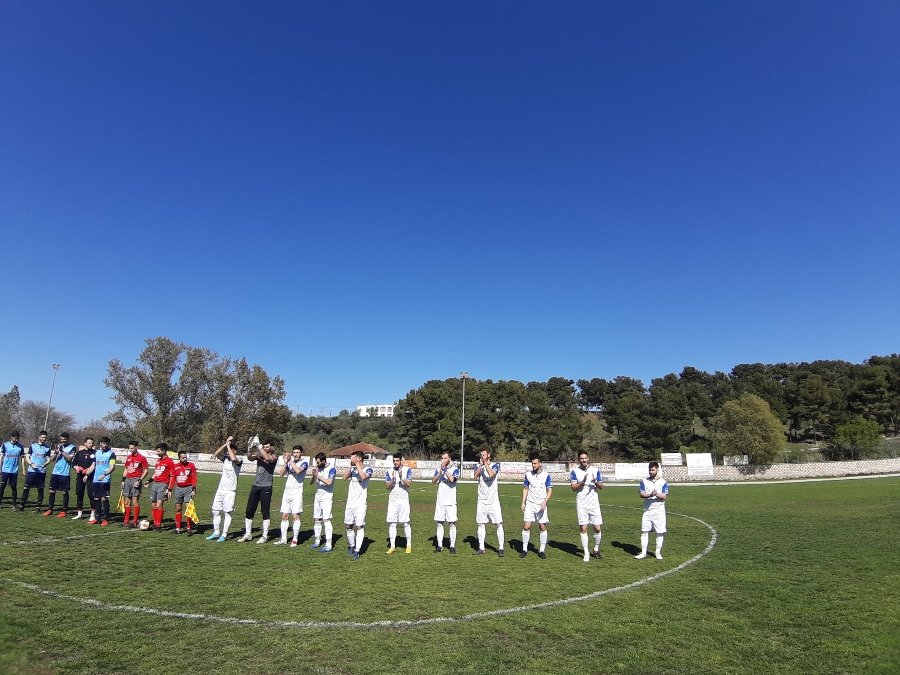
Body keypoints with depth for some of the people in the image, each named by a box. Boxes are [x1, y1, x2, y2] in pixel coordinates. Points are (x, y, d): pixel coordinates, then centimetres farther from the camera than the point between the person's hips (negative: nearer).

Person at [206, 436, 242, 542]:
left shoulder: (239, 460, -8)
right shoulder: (225, 458, 9)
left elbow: (233, 458, -30)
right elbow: (216, 454, -7)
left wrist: (228, 446, -17)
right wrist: (225, 444, -10)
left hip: (230, 490, -6)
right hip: (220, 489, 6)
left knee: (227, 512, -4)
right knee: (216, 511, 9)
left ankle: (224, 535, 3)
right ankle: (216, 533, 20)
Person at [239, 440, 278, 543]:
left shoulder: (274, 456, -2)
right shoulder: (259, 454, 9)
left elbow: (268, 458, -24)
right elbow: (249, 457, -8)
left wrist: (259, 446, -23)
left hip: (266, 487, -5)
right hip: (255, 485, 5)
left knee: (265, 512, 1)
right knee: (249, 510, 7)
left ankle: (265, 536, 9)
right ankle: (248, 534, 19)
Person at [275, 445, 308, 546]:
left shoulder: (304, 463, -4)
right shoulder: (289, 462, 12)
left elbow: (298, 470, -23)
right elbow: (281, 473, 2)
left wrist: (290, 461, -15)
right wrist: (285, 462, -9)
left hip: (297, 493, -5)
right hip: (287, 492, 5)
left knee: (295, 516, -7)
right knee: (284, 516, 7)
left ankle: (295, 540, 1)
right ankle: (283, 539, 16)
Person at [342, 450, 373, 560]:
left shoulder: (367, 469, -5)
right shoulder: (352, 468, 9)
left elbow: (363, 477, -26)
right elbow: (345, 477, -6)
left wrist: (357, 464, -19)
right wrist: (350, 465, -8)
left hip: (361, 503, -5)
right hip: (350, 502, 5)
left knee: (359, 526, -7)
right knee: (348, 525, 12)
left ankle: (356, 551, -3)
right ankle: (351, 545, 30)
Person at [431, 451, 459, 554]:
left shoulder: (455, 469, -1)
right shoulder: (438, 469, 10)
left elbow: (452, 479, -20)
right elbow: (433, 481, -3)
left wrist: (445, 469, -16)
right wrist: (440, 472, -16)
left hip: (450, 501, -3)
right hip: (440, 501, 3)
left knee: (452, 523, -1)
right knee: (439, 523, 6)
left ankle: (452, 545, 8)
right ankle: (439, 545, 14)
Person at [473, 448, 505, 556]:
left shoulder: (495, 465, -2)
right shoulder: (478, 465, 6)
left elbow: (491, 474, -22)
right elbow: (476, 476, -12)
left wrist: (485, 463, -16)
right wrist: (481, 464, -17)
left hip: (493, 500, -3)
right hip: (481, 500, 3)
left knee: (499, 524, -3)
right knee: (481, 524, 7)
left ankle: (500, 548, 6)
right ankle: (481, 548, 17)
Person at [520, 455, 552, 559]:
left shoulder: (546, 475, -3)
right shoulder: (528, 474, 5)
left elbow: (550, 490, -2)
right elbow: (525, 489, 12)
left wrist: (545, 502, -16)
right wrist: (523, 503, 5)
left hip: (541, 505, -2)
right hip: (529, 504, 2)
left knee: (543, 527, 2)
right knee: (526, 527, -3)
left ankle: (542, 550, 15)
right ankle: (524, 549, 8)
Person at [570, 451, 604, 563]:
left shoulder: (595, 470, 2)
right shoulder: (574, 471, -1)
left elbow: (601, 487, 4)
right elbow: (573, 488, -6)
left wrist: (595, 482, -17)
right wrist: (582, 482, -22)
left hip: (594, 502, 1)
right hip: (581, 503, -1)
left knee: (597, 528, 3)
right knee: (583, 528, -3)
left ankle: (596, 549, 25)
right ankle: (586, 553, 7)